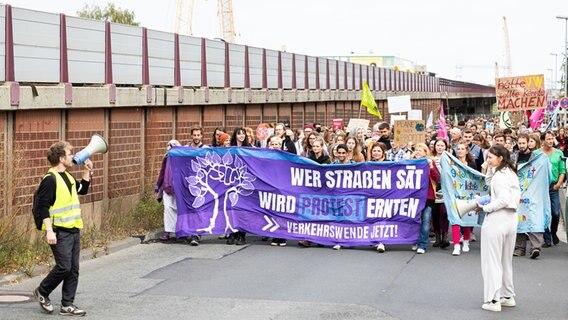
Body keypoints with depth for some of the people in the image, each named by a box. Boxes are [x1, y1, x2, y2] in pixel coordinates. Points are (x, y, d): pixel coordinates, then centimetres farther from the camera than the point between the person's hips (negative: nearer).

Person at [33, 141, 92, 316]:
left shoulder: (68, 177, 13)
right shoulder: (50, 179, -13)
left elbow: (82, 190, 30)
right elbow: (42, 206, -17)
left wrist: (87, 172, 16)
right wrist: (49, 230, -22)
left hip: (74, 230, 9)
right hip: (60, 232, -8)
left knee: (73, 269, 6)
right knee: (63, 267, -9)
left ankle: (67, 305, 11)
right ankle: (42, 292, 14)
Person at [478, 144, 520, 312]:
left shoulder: (500, 174, -15)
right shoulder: (510, 172, 12)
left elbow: (503, 199, -23)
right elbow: (489, 182, 23)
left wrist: (485, 207, -13)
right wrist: (491, 168, 10)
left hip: (498, 219, -9)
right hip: (511, 218, 9)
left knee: (492, 260, -2)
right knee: (506, 260, 19)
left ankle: (493, 300, -2)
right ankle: (508, 296, 25)